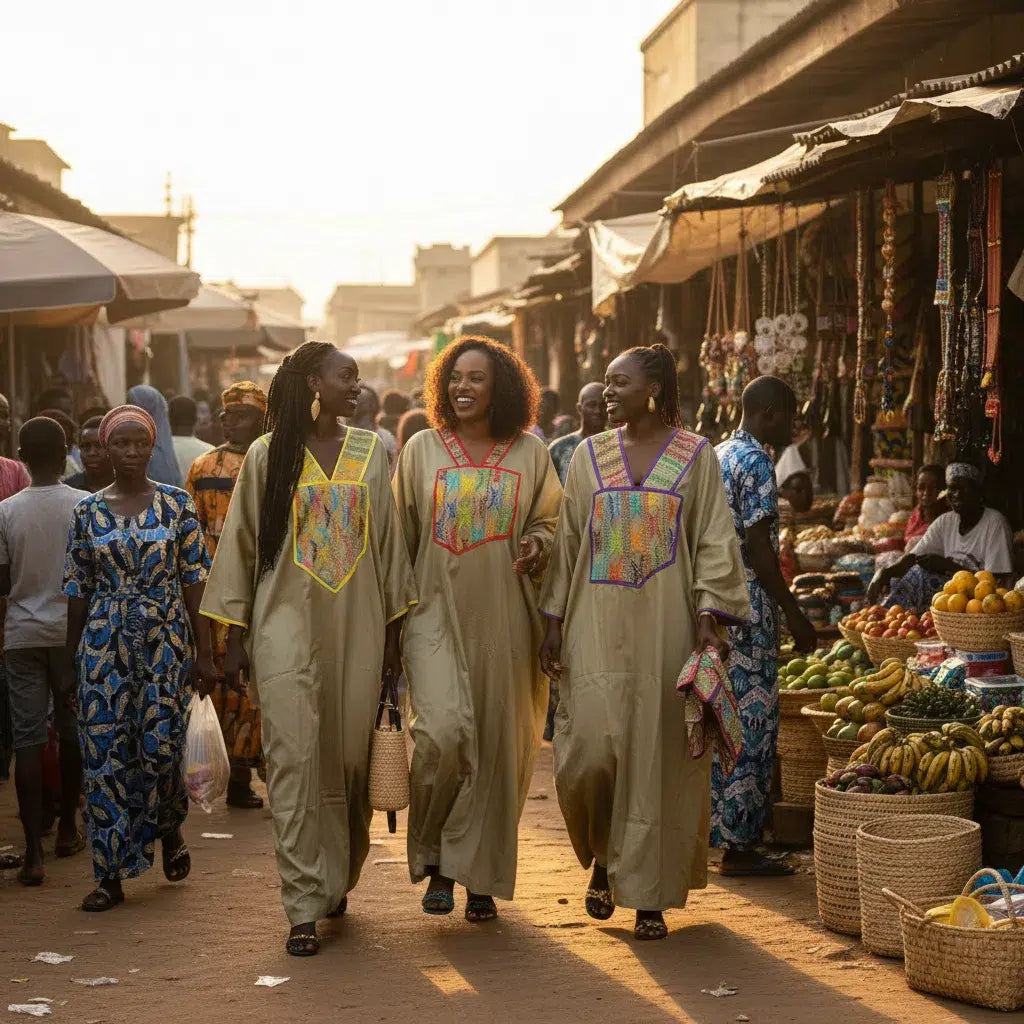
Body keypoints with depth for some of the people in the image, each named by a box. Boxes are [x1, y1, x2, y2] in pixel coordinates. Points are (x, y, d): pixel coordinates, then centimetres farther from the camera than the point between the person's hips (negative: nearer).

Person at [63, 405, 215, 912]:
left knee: (160, 747, -5)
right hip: (104, 641, 1)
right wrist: (72, 659, 9)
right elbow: (78, 590, 9)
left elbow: (194, 581, 1)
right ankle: (111, 875, 5)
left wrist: (203, 654, -3)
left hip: (165, 637, -1)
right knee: (105, 752, -2)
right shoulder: (87, 512, 6)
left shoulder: (176, 504, 1)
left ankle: (170, 827, 28)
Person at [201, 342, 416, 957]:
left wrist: (394, 631, 8)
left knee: (350, 756, 5)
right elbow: (240, 544, 5)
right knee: (294, 757, -7)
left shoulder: (370, 451, 8)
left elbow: (389, 541, 11)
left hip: (356, 624, 2)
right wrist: (236, 636, 2)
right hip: (287, 623, -2)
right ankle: (305, 908, -5)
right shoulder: (268, 456, 2)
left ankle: (338, 879, 26)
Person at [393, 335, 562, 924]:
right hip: (437, 612, -1)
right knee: (443, 731, -18)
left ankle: (481, 876, 16)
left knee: (496, 744, 3)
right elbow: (401, 535, 9)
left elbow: (552, 520, 15)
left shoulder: (530, 452, 6)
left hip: (503, 620, 1)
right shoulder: (422, 449, 6)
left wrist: (537, 544, -8)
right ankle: (434, 858, 4)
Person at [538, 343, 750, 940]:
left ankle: (649, 895, 9)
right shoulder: (590, 455, 10)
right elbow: (568, 541, 11)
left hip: (664, 625, -2)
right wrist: (555, 622, 5)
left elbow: (715, 541, 0)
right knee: (590, 744, -9)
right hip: (597, 623, 2)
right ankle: (602, 858, 18)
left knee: (657, 756, -1)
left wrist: (707, 617, -11)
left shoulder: (696, 456, 3)